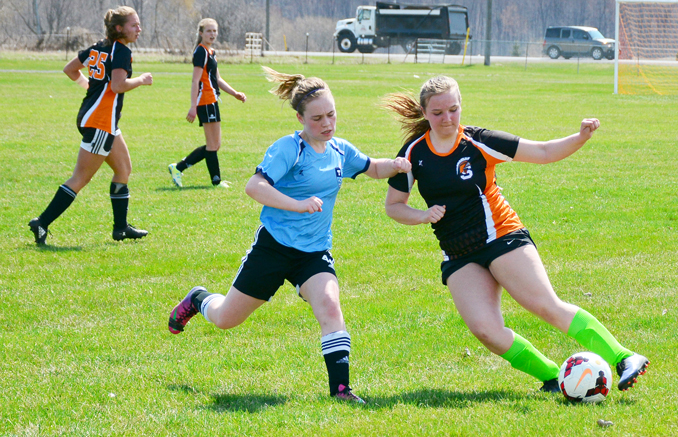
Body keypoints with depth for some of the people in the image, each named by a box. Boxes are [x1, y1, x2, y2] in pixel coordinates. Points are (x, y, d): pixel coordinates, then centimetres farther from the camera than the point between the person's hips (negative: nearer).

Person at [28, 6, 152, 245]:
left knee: (124, 169, 18)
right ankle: (42, 223, -7)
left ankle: (121, 227, 22)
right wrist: (141, 80, -11)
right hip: (100, 122, -10)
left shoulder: (98, 48, 11)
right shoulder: (122, 51, -14)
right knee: (80, 178, -7)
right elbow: (118, 85, -27)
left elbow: (69, 69, 18)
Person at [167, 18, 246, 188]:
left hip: (212, 101, 10)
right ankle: (216, 180, 4)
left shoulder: (210, 52, 19)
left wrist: (235, 93, 19)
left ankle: (178, 168, 14)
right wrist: (193, 106, -22)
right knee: (213, 144, -3)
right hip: (206, 102, -10)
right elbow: (195, 81, -17)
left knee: (214, 145, 12)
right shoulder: (201, 52, -11)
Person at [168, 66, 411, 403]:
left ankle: (340, 387, -23)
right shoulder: (288, 149, -17)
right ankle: (199, 300, 45)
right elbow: (254, 186, -28)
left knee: (330, 308, -24)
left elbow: (372, 168, 23)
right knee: (226, 319, 10)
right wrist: (298, 204, -38)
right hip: (274, 246, -4)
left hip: (315, 252, 4)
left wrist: (394, 166, 0)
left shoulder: (340, 150, 4)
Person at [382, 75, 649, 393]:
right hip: (459, 256, 3)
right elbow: (393, 206, 11)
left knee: (547, 307, -17)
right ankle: (552, 376, -4)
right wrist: (424, 216, -9)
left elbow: (544, 153, -3)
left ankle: (623, 359, -15)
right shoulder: (413, 153, 1)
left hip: (501, 236, -3)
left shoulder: (478, 141, -6)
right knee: (485, 330, -18)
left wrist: (582, 137, -19)